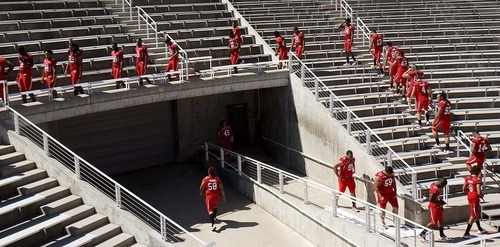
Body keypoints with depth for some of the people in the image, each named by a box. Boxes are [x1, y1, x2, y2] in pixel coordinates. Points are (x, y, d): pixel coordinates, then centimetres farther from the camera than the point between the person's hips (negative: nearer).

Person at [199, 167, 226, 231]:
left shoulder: (205, 179, -9)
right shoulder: (217, 179, -6)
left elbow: (201, 188, 1)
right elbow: (221, 189, -4)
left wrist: (201, 193, 23)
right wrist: (224, 197, 6)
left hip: (209, 196, -3)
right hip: (216, 196, 3)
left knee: (210, 210, -4)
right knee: (215, 206, 32)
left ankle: (213, 224, -19)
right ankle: (214, 217, 50)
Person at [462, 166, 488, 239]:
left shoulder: (468, 178, 1)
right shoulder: (477, 180, -21)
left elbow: (464, 188, 6)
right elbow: (479, 192, -24)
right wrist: (482, 195, -3)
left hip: (469, 196, 8)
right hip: (475, 198, -8)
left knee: (477, 212, 26)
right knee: (473, 215, 2)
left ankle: (480, 229, 42)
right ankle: (466, 234, 1)